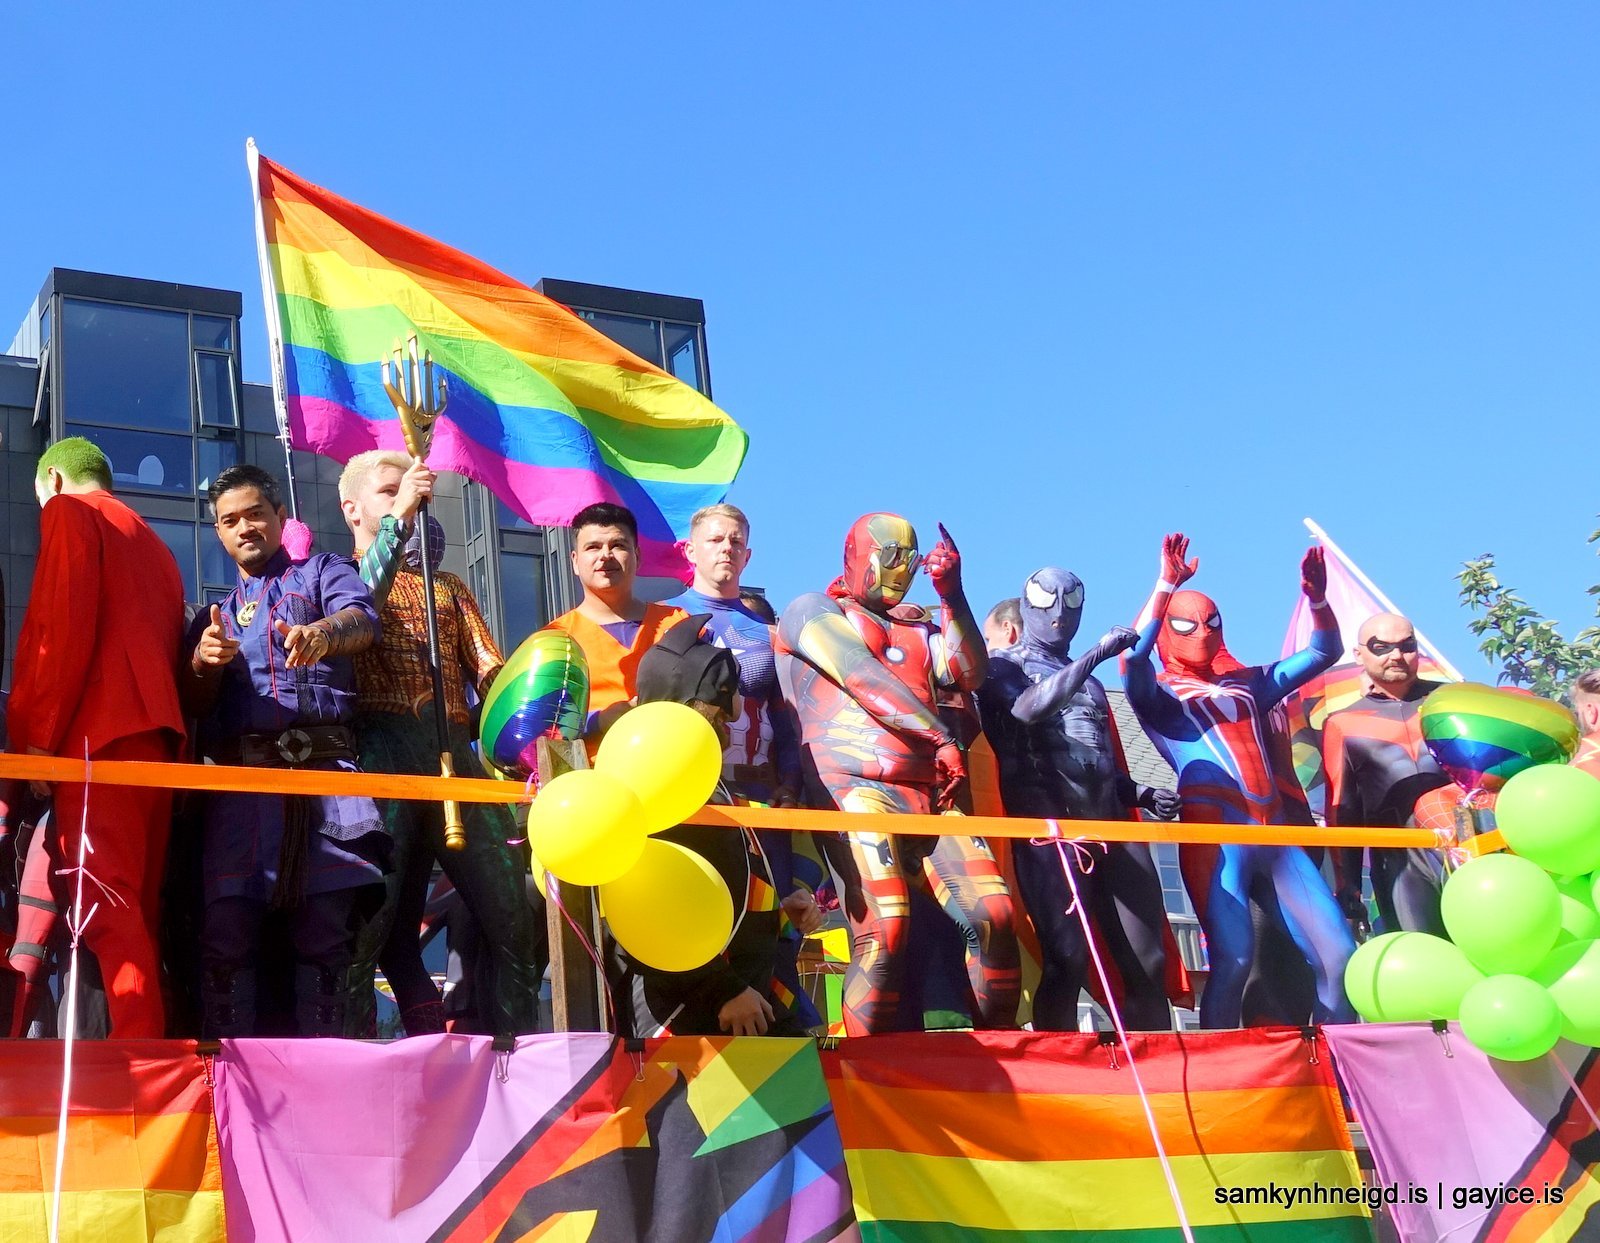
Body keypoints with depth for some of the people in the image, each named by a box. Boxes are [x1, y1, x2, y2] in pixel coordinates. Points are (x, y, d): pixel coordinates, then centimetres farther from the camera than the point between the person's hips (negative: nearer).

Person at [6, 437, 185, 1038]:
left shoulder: (70, 512, 6)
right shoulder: (152, 543, 30)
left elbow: (57, 624, -9)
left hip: (99, 734, -8)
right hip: (158, 735, 8)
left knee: (105, 906, -15)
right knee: (137, 907, 6)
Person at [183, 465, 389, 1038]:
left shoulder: (323, 572, 19)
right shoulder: (214, 615, 30)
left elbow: (362, 618, -5)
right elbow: (194, 706, 17)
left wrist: (324, 632, -29)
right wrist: (202, 663, -7)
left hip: (324, 770, -3)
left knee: (326, 931, -10)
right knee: (225, 931, -10)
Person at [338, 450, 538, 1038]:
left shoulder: (448, 588, 30)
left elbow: (490, 673, 17)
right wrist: (398, 518, -10)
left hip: (456, 753, 4)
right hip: (381, 754, -4)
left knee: (512, 917, -2)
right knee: (368, 924, -12)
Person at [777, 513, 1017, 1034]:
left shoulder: (919, 626, 28)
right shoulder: (812, 612, 12)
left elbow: (969, 674, 11)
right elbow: (861, 676, -4)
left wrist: (951, 595, 3)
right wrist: (940, 738, -12)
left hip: (931, 793, 6)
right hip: (859, 790, -5)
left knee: (993, 914, -9)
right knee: (885, 930, -22)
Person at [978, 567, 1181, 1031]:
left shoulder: (1088, 681, 28)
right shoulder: (1004, 665, 8)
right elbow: (1030, 707, -15)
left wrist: (1143, 794, 11)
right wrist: (1096, 654, -18)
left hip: (1112, 825, 6)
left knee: (1148, 963, -1)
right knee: (1065, 962, -17)